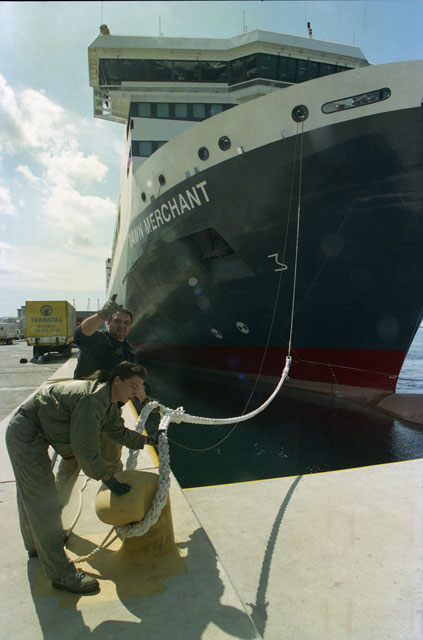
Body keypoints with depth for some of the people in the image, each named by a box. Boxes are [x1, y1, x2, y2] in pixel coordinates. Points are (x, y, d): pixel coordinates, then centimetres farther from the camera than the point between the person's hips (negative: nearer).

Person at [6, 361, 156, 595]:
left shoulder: (110, 402, 0)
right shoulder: (92, 399, -31)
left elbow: (118, 432, 16)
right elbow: (85, 449, -29)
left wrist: (148, 440, 21)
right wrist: (108, 479, -17)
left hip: (28, 432, 11)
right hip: (26, 434, -11)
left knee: (30, 493, 27)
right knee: (43, 502, -5)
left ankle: (35, 544, 49)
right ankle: (61, 574, 5)